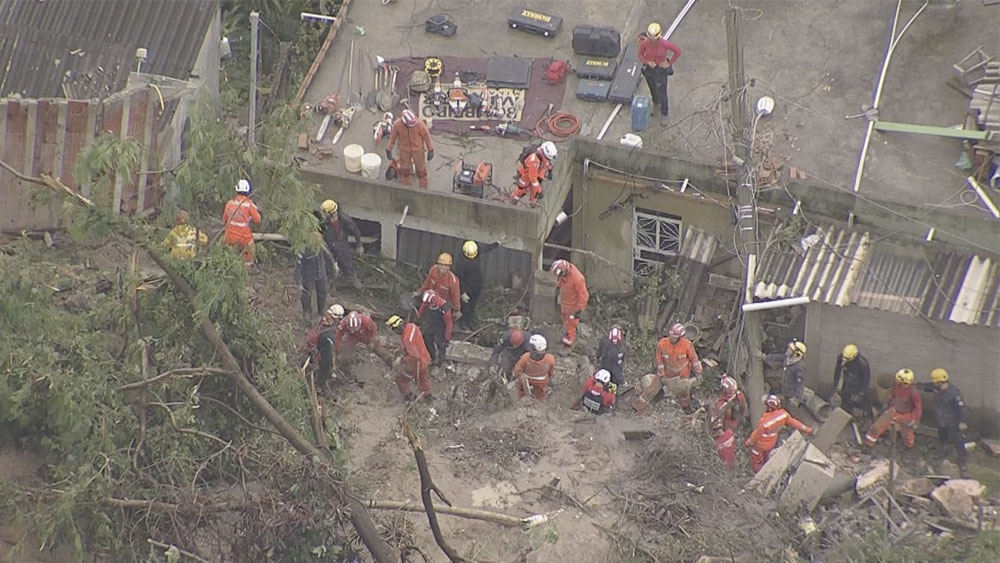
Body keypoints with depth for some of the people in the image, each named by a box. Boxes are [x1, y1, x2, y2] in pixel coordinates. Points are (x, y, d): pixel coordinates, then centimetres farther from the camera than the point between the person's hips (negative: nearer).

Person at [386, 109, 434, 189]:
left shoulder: (419, 123, -31)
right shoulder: (397, 124, -28)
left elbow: (426, 135, -17)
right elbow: (393, 136, -10)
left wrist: (430, 150, -11)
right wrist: (389, 150, 0)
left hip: (417, 149, -1)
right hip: (404, 149, 1)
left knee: (421, 170, 15)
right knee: (405, 170, 18)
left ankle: (423, 188, 38)